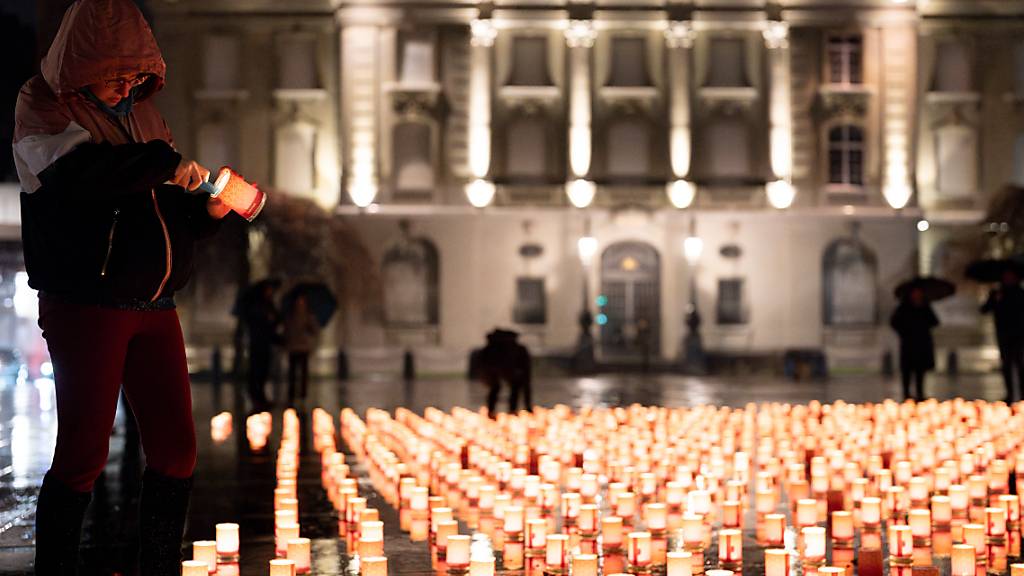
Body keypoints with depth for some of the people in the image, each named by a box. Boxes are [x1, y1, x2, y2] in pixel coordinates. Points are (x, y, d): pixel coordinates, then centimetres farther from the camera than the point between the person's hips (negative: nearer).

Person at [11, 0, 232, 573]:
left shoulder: (143, 112, 16)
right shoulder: (43, 107, -2)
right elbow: (79, 169, -25)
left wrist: (206, 209, 1)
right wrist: (166, 164, -20)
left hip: (154, 306, 6)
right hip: (85, 304, -6)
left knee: (176, 449, 4)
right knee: (83, 453, -5)